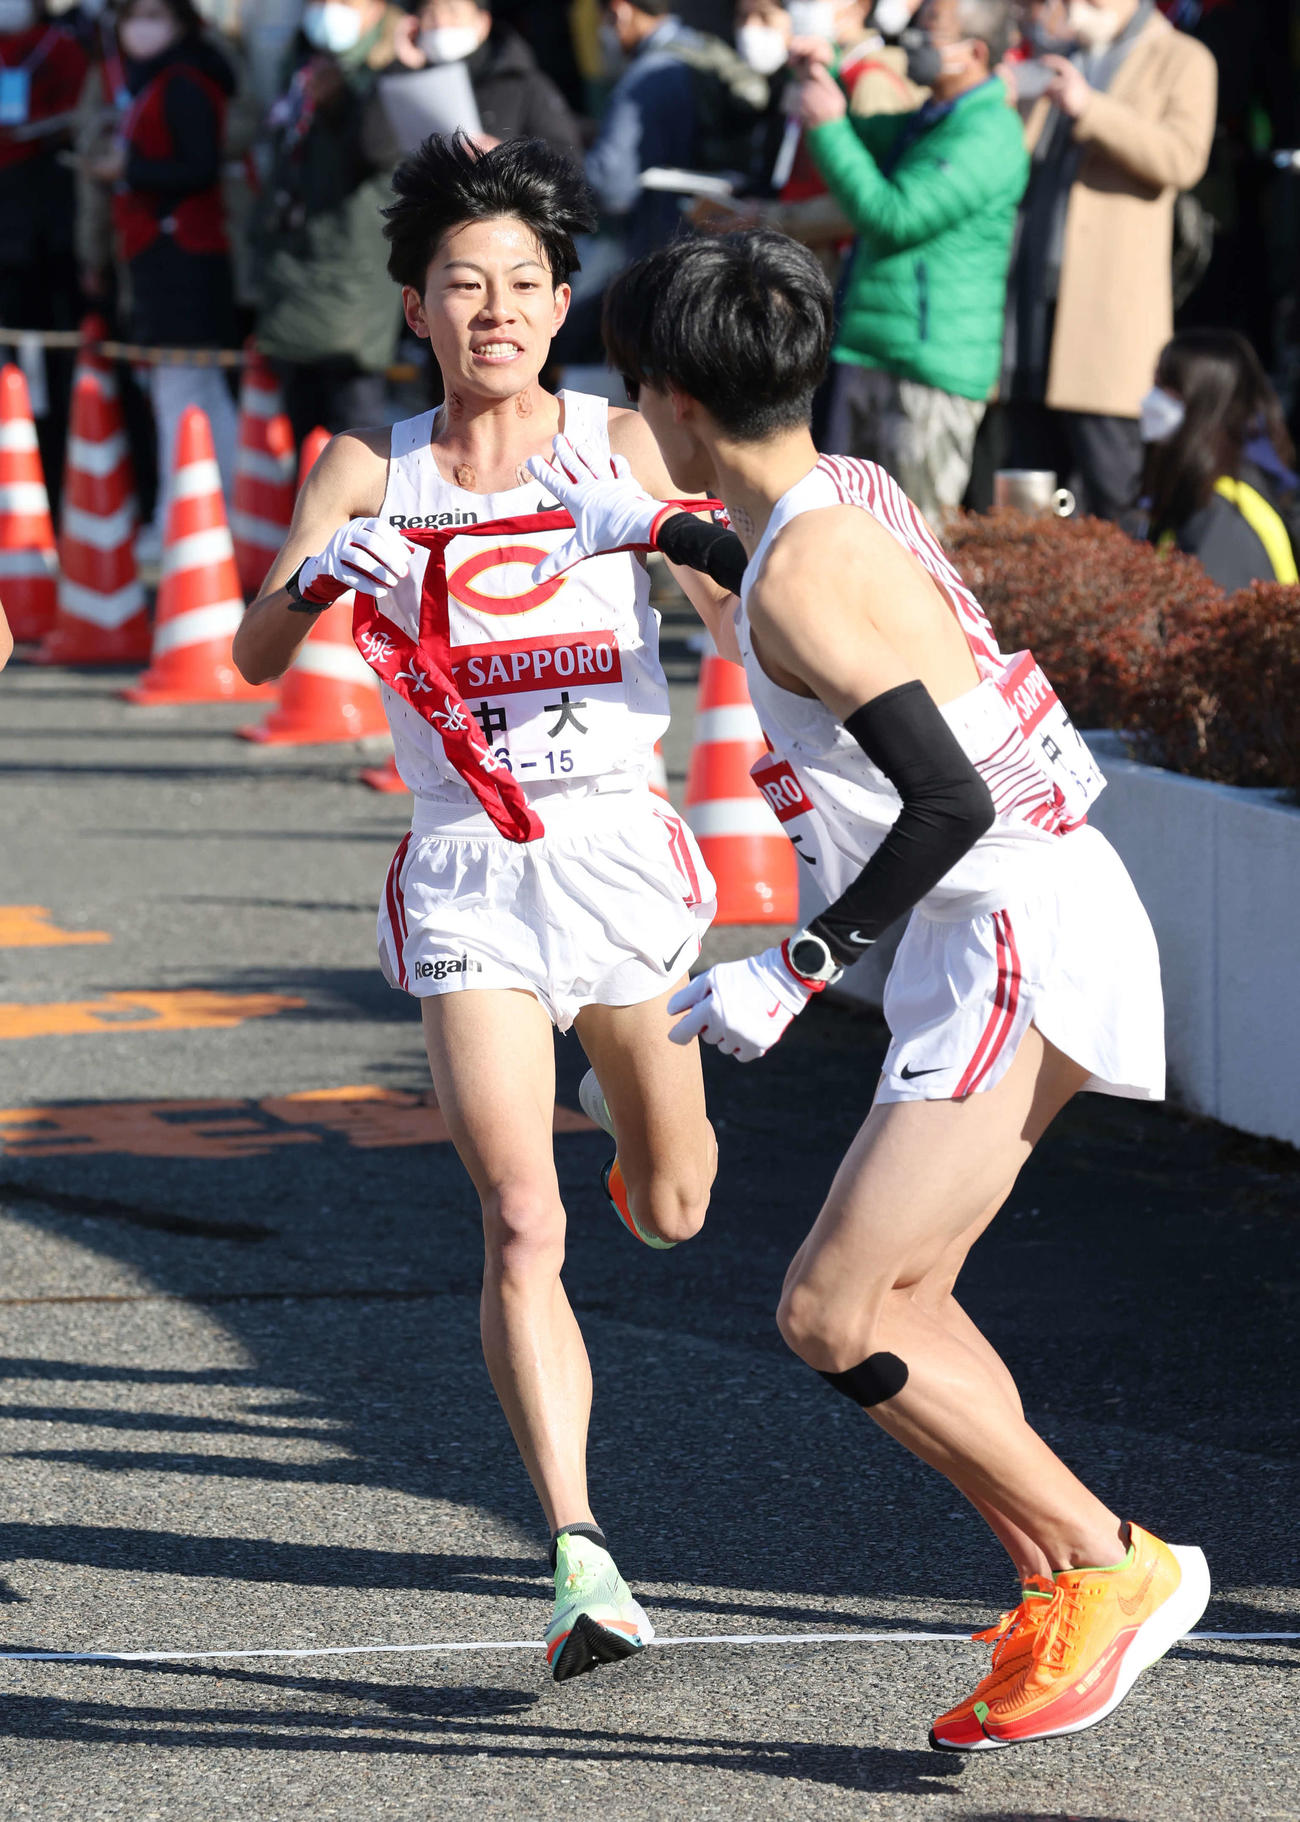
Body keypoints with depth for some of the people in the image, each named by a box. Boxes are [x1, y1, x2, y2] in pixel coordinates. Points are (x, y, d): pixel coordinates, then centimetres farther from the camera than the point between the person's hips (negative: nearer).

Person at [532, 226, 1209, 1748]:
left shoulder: (800, 576, -18)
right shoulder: (852, 494, 10)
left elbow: (948, 800, -24)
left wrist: (794, 971, -18)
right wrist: (658, 532, 39)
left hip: (1019, 937, -10)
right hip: (1008, 932, 10)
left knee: (831, 1316, -9)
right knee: (894, 1299, 14)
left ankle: (1109, 1566, -3)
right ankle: (1059, 1610, 15)